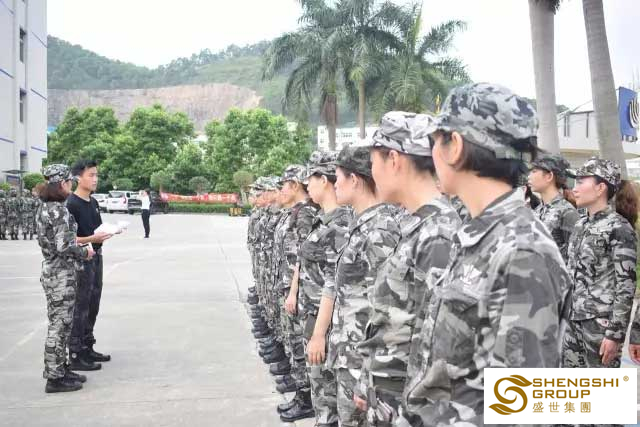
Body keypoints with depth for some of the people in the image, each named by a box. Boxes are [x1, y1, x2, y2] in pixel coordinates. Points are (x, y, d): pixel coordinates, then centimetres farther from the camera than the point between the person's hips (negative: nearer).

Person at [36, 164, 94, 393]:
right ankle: (55, 378, 7)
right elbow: (64, 247, -24)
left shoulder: (44, 208, 10)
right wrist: (84, 252, -9)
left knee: (58, 324, 17)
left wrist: (74, 242, 13)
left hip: (50, 269, 10)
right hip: (62, 273, -9)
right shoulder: (59, 210, -19)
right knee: (60, 325, -1)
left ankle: (59, 368, 27)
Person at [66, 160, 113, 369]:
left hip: (96, 257, 9)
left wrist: (108, 232, 3)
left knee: (92, 307, 16)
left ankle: (87, 348, 27)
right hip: (80, 260, -9)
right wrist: (92, 239, -27)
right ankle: (75, 355, 3)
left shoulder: (93, 202, 12)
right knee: (79, 309, -4)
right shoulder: (71, 204, -15)